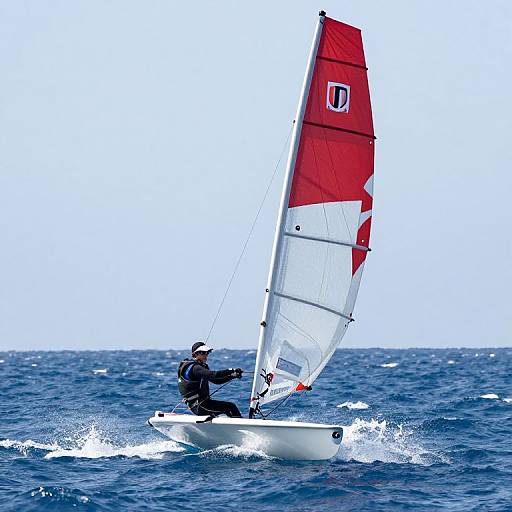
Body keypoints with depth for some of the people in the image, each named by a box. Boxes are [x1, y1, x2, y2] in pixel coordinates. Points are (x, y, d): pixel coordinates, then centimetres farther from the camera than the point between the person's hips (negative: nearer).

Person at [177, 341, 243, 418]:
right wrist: (231, 370, -27)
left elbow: (216, 380, 15)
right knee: (230, 407, -13)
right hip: (199, 406, -10)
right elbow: (213, 375, -28)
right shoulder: (194, 368, -16)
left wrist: (233, 376, 3)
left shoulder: (200, 366, 17)